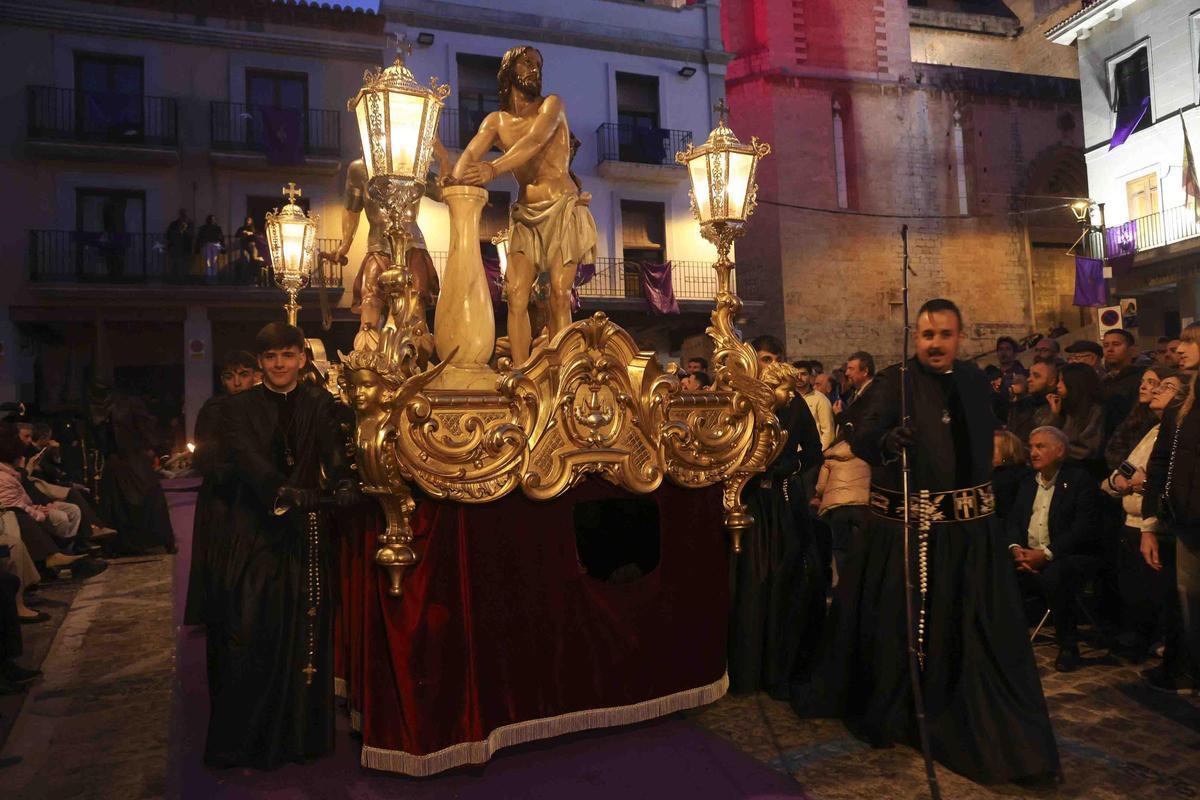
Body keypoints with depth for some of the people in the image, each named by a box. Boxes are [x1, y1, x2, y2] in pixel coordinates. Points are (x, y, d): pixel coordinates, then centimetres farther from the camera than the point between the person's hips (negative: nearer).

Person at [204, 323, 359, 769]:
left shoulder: (319, 403, 8)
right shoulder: (241, 407, 4)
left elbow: (333, 450, -8)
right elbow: (247, 457, -13)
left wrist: (343, 483, -30)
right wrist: (284, 491, -32)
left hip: (305, 531, 1)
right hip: (255, 531, -1)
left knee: (304, 631, 1)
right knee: (251, 633, -2)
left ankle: (299, 732, 13)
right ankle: (246, 739, 11)